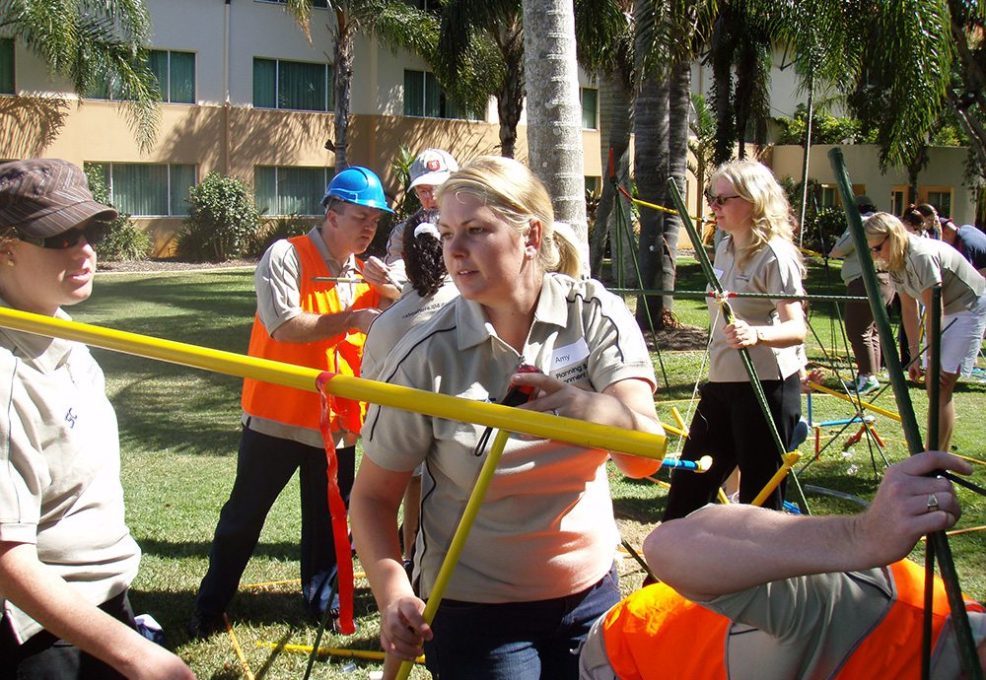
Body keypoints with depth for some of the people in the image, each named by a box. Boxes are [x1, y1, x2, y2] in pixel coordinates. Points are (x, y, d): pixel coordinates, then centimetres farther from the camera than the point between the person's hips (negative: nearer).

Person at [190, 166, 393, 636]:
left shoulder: (364, 274, 9)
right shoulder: (287, 257, -9)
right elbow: (285, 326, -22)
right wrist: (352, 319, -25)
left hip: (337, 420, 5)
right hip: (278, 416, -5)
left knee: (327, 520, 12)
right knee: (244, 514, 6)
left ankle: (321, 597, 29)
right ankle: (210, 607, 18)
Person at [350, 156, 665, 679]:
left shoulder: (596, 315, -11)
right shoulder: (426, 357, -15)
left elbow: (646, 458, -23)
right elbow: (373, 495, -7)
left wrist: (593, 409, -45)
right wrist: (393, 591, -25)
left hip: (592, 598, 3)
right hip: (474, 616, -2)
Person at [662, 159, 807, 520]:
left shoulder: (775, 255, -14)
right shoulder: (725, 249, 11)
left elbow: (796, 328, -23)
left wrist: (756, 335, -41)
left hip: (766, 386, -8)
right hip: (722, 383, 8)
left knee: (761, 496, 1)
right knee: (689, 481, 12)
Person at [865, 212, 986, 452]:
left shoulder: (922, 255, -30)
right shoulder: (895, 263, -3)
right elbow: (909, 309, 2)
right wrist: (915, 355, 1)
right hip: (948, 311, 9)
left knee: (941, 386, -13)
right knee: (933, 385, 7)